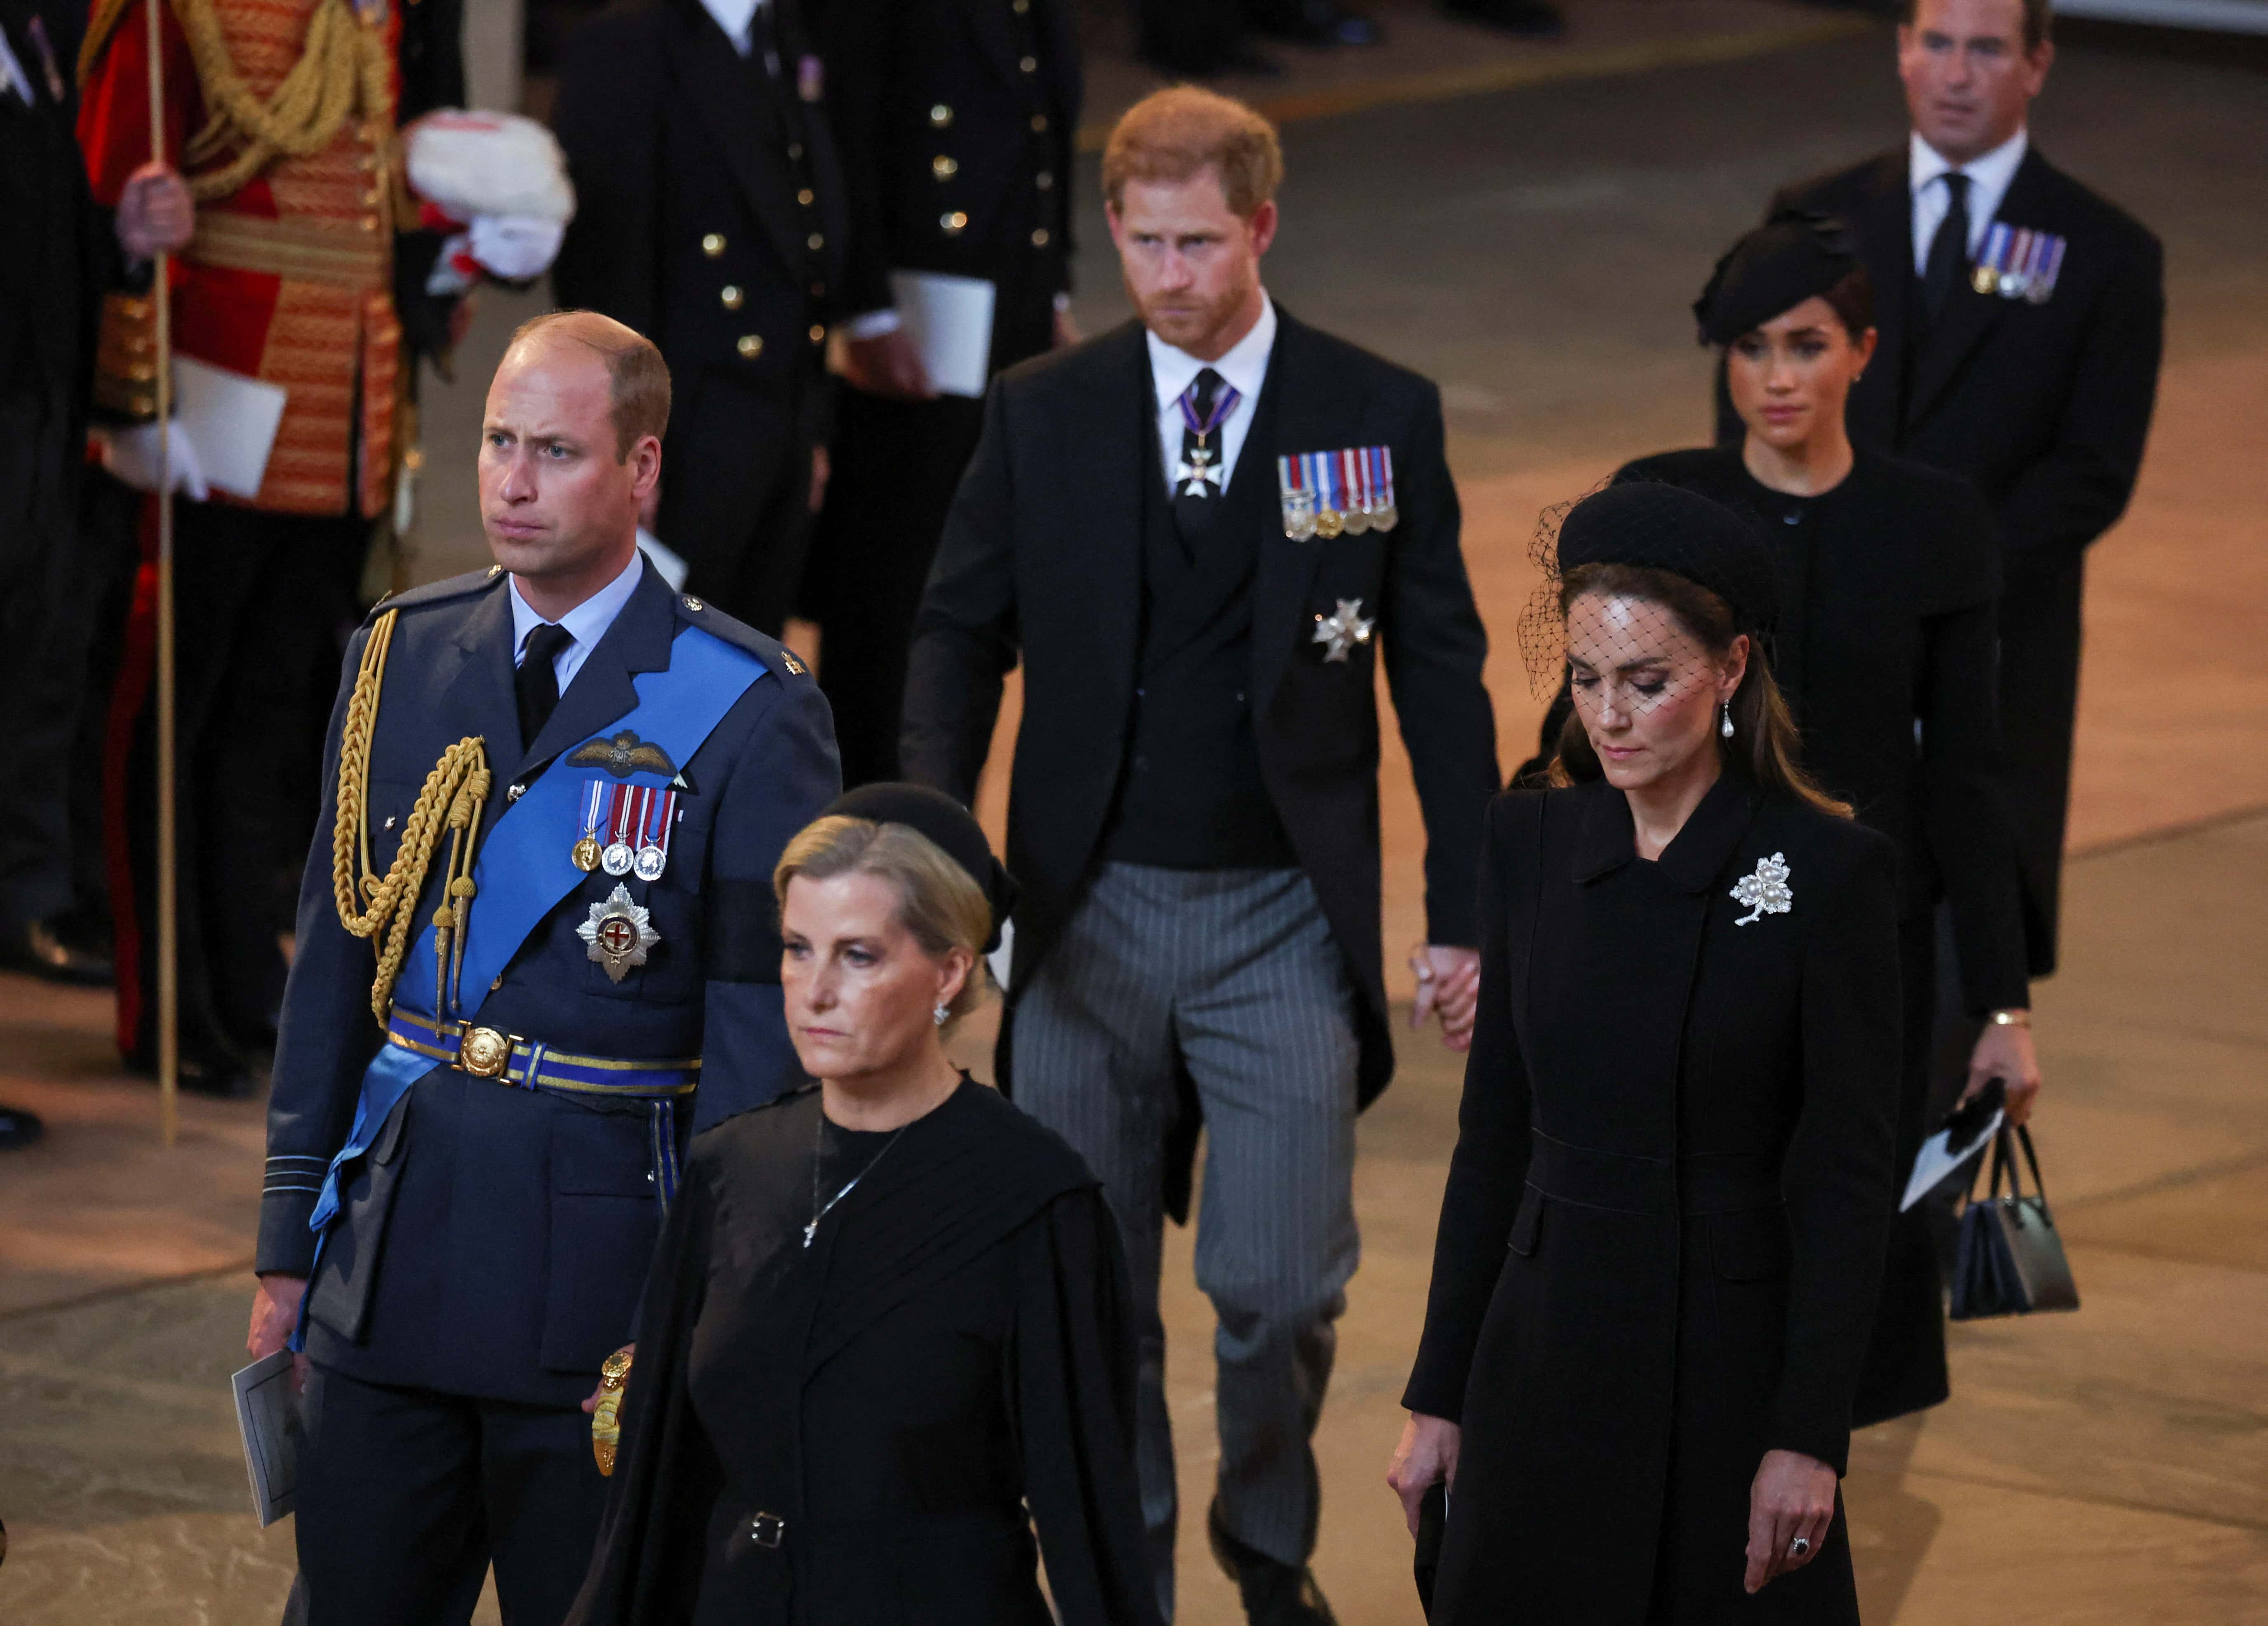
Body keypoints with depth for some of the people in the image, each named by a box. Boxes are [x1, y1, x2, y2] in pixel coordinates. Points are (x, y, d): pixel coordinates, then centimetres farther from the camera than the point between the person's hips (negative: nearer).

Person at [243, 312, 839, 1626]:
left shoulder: (748, 713, -8)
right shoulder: (400, 660, 7)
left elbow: (765, 1036, -9)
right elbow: (336, 963, 12)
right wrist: (292, 1242, 10)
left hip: (600, 1259, -4)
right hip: (392, 1254, 4)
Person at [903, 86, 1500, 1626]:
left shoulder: (1381, 417, -2)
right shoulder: (1041, 415, 1)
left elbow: (1441, 676, 2)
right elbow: (961, 632, 6)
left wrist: (1465, 915, 0)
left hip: (1285, 920, -2)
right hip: (1087, 909, 2)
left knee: (1282, 1283, -6)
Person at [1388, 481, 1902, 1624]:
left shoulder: (1830, 871, -9)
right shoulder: (1532, 841, 5)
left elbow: (1846, 1180, -9)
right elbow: (1491, 1132, 9)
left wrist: (1809, 1437, -14)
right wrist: (1438, 1396, 7)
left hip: (1729, 1372, -4)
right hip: (1546, 1360, 4)